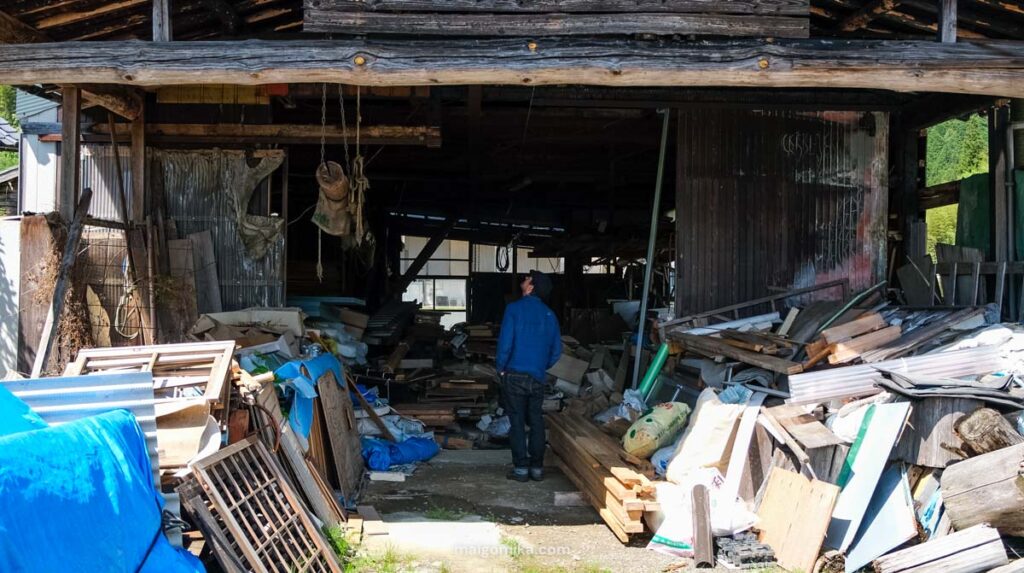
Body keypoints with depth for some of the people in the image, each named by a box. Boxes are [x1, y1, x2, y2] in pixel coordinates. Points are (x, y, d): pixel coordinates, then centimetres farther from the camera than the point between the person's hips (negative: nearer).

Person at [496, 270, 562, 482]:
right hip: (538, 378, 4)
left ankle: (521, 468, 5)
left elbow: (505, 343, -13)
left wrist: (501, 368, 0)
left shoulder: (514, 309, -9)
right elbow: (556, 350, 8)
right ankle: (537, 468, 14)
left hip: (515, 375, -4)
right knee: (536, 422, 11)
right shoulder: (549, 314, 6)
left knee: (517, 422, 3)